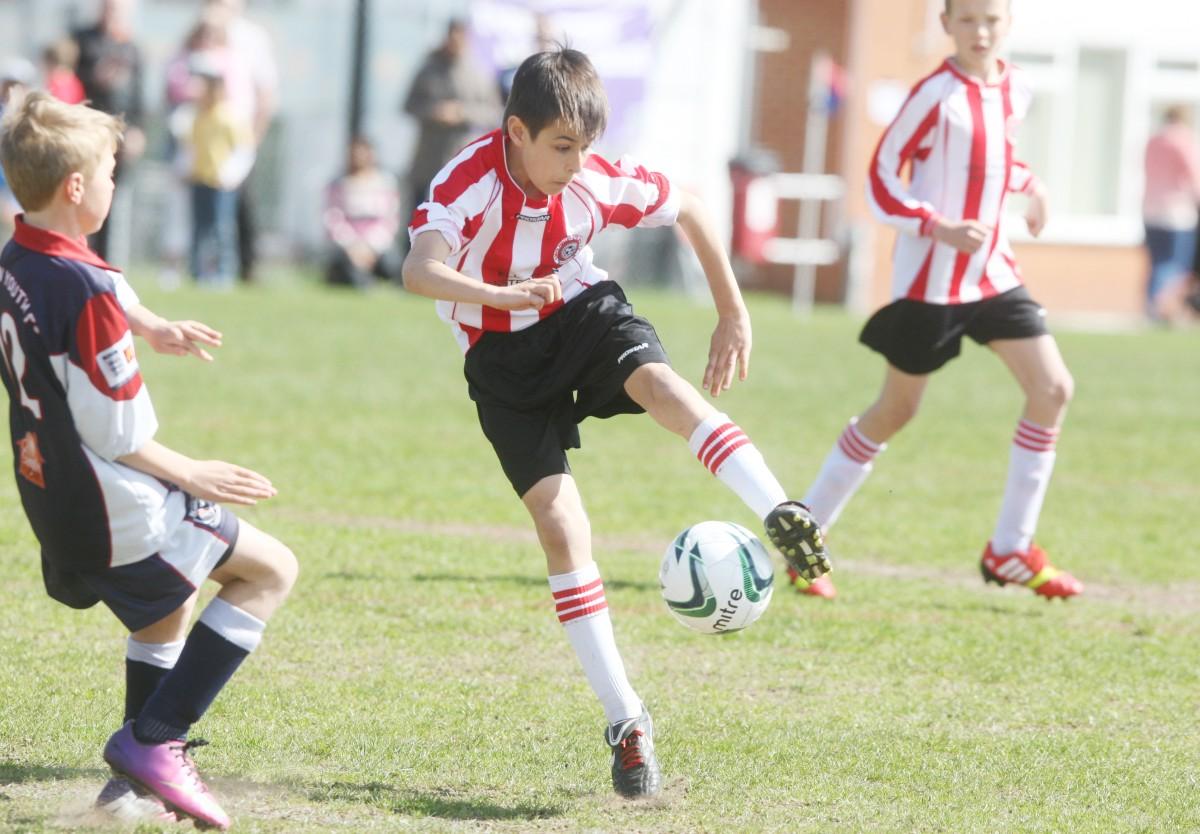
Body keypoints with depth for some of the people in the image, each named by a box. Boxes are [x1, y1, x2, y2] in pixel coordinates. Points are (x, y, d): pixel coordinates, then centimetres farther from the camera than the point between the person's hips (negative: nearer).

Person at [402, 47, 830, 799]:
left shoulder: (601, 182, -17)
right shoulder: (468, 184, -27)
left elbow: (691, 210, 2)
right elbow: (420, 270, -46)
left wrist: (734, 315, 5)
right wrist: (501, 296, -64)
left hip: (583, 313, 2)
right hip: (505, 355, -2)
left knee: (658, 380, -33)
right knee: (562, 525, -12)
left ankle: (786, 522, -45)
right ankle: (626, 720, -7)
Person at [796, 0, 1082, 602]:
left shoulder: (1014, 92, 6)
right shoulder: (936, 95, -15)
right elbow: (882, 179, -13)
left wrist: (1027, 185, 9)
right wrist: (942, 229, -24)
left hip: (992, 273, 6)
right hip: (929, 279, -6)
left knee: (1052, 388, -5)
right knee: (895, 410, 2)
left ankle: (1009, 551, 3)